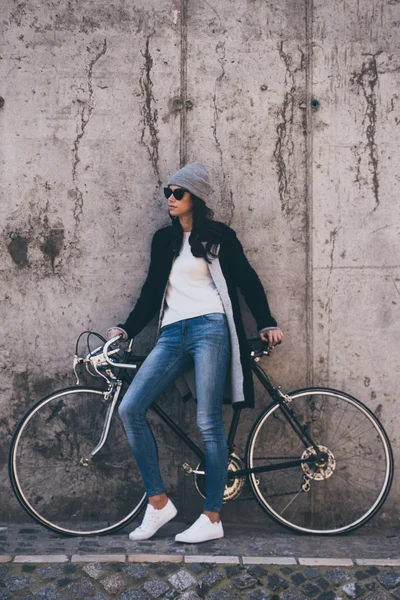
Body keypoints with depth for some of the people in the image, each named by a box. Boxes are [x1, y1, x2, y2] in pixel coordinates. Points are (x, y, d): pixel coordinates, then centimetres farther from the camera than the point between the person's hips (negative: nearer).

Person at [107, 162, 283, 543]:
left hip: (209, 329, -5)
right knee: (129, 408, -10)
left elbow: (248, 281, 9)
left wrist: (267, 324, 4)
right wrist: (127, 329, 12)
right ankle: (158, 502, 0)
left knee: (208, 422, -9)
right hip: (172, 334, 5)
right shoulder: (163, 239, 19)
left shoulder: (219, 236, 6)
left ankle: (212, 518, 1)